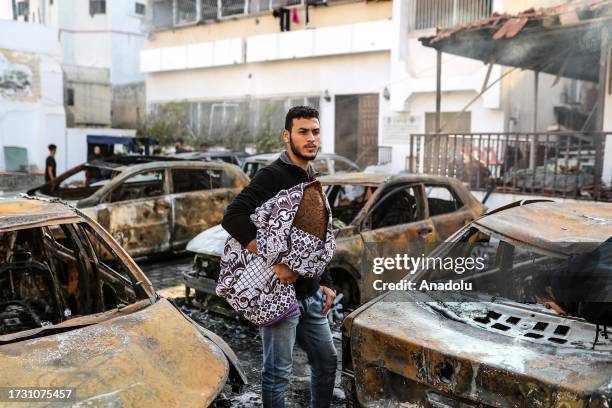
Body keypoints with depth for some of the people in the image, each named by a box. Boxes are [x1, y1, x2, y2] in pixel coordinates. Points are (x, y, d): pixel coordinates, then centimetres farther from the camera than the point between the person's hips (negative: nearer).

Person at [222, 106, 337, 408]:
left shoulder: (313, 180, 13)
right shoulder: (272, 176, -14)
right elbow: (233, 217, -27)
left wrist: (326, 283, 16)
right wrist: (274, 263, -27)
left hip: (311, 294, 8)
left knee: (327, 361, 19)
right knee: (278, 373, 3)